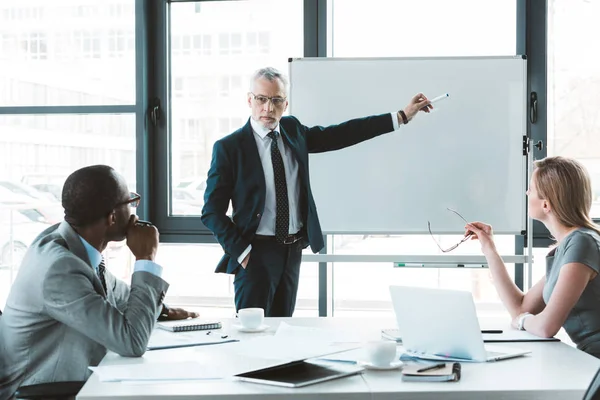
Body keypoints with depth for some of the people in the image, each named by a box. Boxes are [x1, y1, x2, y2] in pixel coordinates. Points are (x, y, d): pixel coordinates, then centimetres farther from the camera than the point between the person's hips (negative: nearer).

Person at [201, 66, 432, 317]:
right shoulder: (229, 148, -10)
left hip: (293, 250, 6)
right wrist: (241, 251, -15)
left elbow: (342, 134, 9)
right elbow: (212, 211, -9)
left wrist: (402, 116, 7)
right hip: (256, 252, -6)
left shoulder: (292, 130, 6)